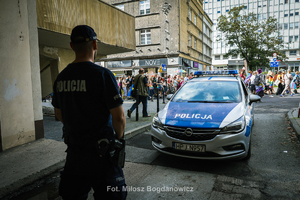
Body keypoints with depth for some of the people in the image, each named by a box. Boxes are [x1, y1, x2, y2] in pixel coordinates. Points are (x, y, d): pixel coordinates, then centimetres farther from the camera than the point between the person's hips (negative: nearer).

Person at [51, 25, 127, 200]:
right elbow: (119, 117, -18)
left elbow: (59, 114, 14)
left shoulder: (61, 77, 3)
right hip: (100, 153, -6)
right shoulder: (102, 74, -17)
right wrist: (118, 137, 0)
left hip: (73, 151, 6)